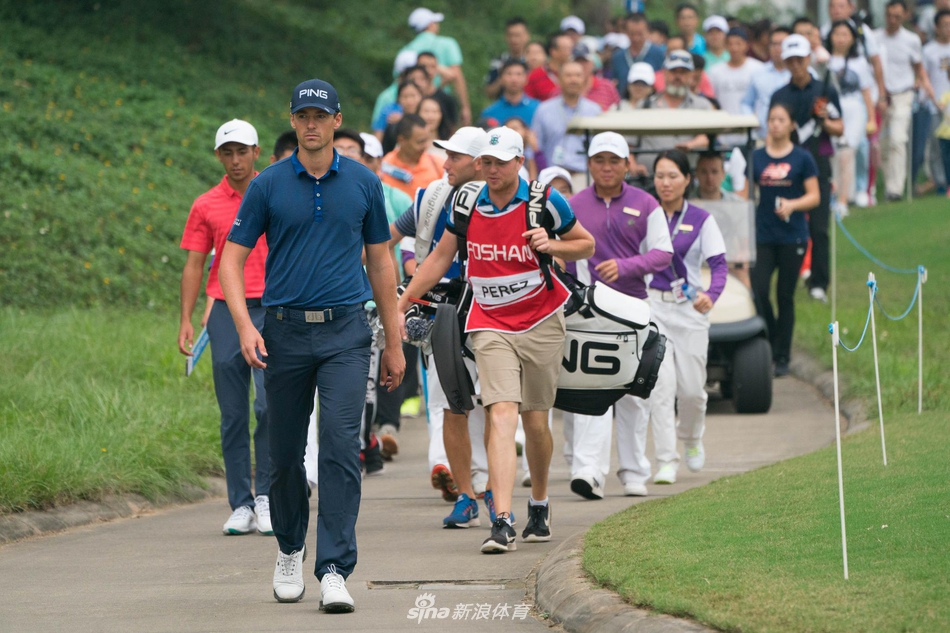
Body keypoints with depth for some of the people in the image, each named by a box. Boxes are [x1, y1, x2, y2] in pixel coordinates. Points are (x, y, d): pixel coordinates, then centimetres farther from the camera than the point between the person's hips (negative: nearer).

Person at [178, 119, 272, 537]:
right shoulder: (206, 206, 9)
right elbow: (194, 266, 9)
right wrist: (186, 321, 1)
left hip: (271, 309, -2)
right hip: (225, 311, 2)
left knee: (271, 404, -14)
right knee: (232, 415, 3)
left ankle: (266, 495, -3)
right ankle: (241, 505, 7)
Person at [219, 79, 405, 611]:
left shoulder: (364, 183, 5)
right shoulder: (269, 186, 2)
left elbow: (380, 262, 12)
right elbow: (233, 257, 3)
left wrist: (394, 342, 12)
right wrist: (244, 325, -12)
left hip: (346, 332, -1)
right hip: (285, 331, 1)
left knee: (341, 447, -13)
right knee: (285, 452, 9)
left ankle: (335, 571, -16)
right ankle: (290, 551, 33)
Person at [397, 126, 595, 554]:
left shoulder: (543, 203, -4)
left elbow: (586, 244, 8)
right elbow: (441, 257, 15)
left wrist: (552, 246, -13)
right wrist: (401, 304, 13)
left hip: (541, 324, -1)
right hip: (490, 326, 1)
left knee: (535, 421, 6)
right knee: (501, 414, -16)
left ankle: (540, 506, 32)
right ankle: (502, 523, -25)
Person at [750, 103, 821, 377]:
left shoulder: (802, 158, 1)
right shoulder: (756, 157, 6)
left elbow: (814, 196, 0)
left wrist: (792, 205, -19)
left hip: (792, 237, -1)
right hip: (763, 236, 1)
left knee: (785, 296, 3)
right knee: (758, 292, -10)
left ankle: (782, 357, 12)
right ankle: (770, 343, 12)